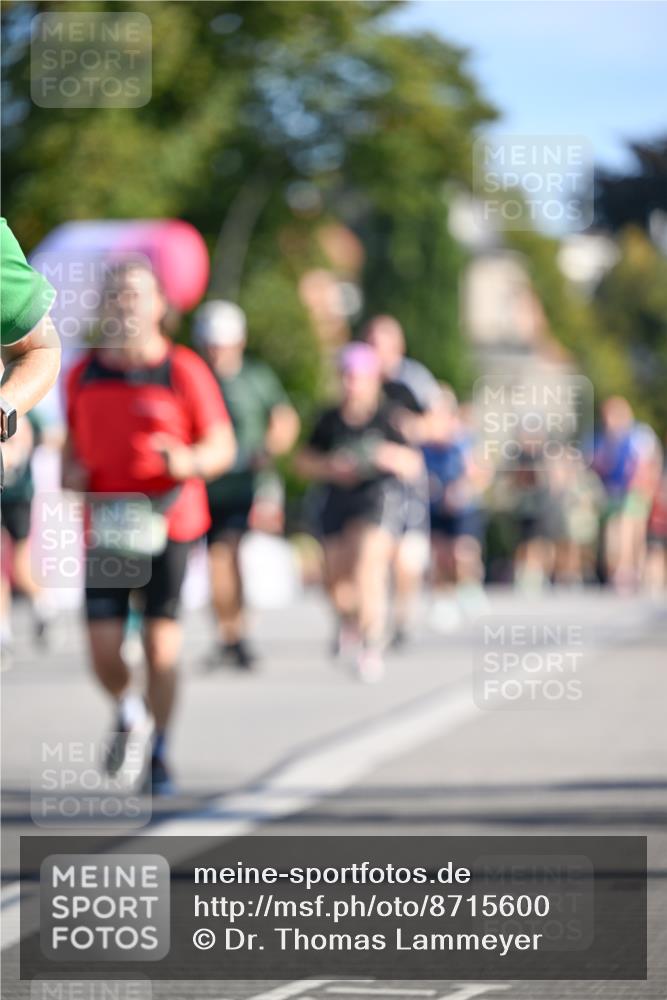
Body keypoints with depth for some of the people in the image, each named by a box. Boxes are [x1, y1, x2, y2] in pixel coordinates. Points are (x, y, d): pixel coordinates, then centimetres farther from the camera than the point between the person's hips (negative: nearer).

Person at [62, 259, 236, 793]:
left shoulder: (184, 370, -4)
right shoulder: (84, 374, 7)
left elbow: (223, 447, -2)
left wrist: (188, 462, -23)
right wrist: (70, 472, -1)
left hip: (166, 524, -3)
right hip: (105, 525, 3)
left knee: (162, 645, -4)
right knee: (104, 649, -4)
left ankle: (160, 754, 13)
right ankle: (127, 711, 29)